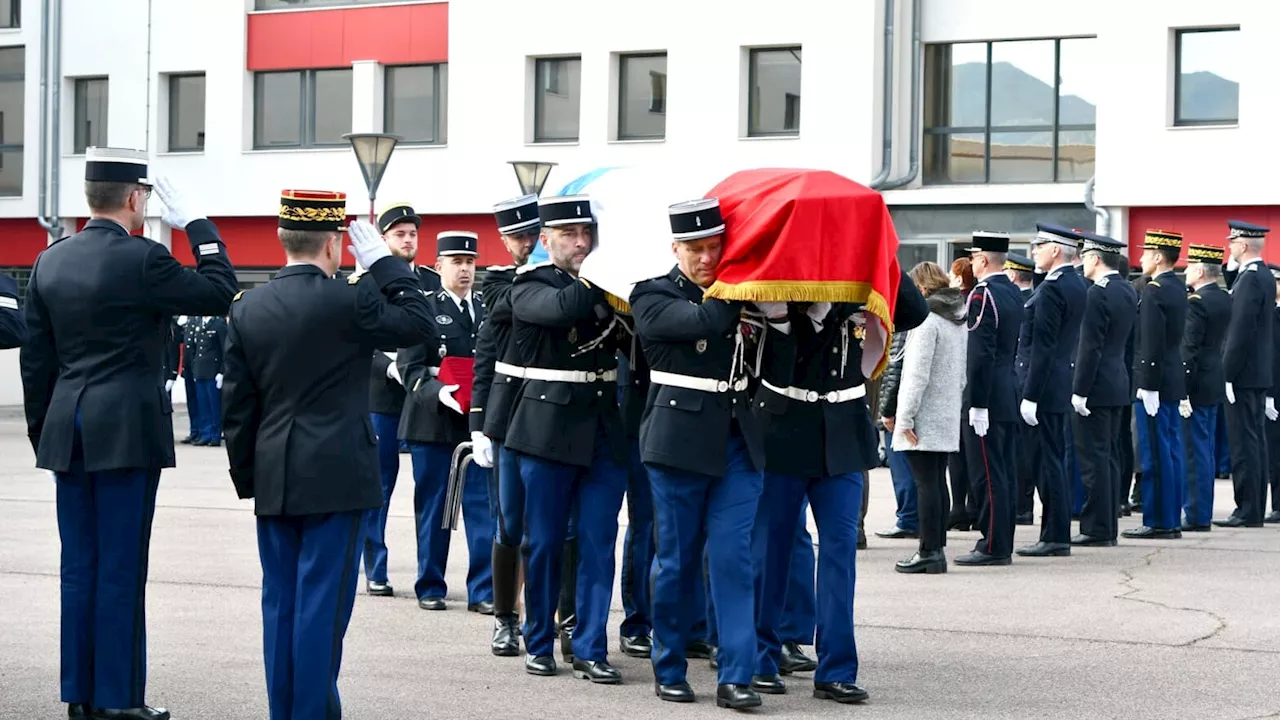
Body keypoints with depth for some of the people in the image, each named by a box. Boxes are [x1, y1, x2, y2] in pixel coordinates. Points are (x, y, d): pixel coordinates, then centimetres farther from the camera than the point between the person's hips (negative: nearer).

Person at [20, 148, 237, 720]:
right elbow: (220, 292, -5)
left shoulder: (49, 261, 7)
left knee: (79, 567, 11)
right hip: (126, 433, -6)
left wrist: (42, 432, 18)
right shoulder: (141, 260, -13)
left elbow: (36, 359, 11)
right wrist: (195, 224, 0)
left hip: (67, 435, 6)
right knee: (121, 569, -1)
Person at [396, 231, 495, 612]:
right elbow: (409, 367, -6)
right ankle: (430, 587, 17)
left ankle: (483, 590, 3)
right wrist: (438, 392, -22)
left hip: (479, 421, 2)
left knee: (483, 506, -1)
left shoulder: (489, 308, 10)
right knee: (432, 507, 6)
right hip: (433, 420, -2)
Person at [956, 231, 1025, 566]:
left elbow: (981, 354, -20)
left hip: (986, 399, -9)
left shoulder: (983, 295, -16)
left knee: (987, 475, -6)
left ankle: (993, 546, -4)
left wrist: (977, 404, -19)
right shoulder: (1014, 294, 13)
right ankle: (1003, 544, 16)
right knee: (1005, 473, 11)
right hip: (1009, 398, 9)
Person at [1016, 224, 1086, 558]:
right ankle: (1057, 534, 18)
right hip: (1062, 383, 10)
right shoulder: (1077, 284, 13)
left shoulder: (1052, 289, -17)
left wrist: (1030, 396, -19)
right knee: (1053, 460, 14)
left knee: (1047, 460, -6)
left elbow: (1043, 347, -20)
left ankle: (1055, 537, -3)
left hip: (1045, 385, -10)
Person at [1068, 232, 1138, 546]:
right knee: (1109, 456, 13)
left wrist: (1080, 390, -17)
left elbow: (1090, 346, -19)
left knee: (1094, 458, -5)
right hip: (1119, 385, 9)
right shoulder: (1128, 291, 11)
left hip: (1096, 386, -9)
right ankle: (1108, 526, 16)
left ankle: (1097, 529, -3)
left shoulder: (1097, 293, -16)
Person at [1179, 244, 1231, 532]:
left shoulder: (1196, 302, -17)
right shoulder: (1226, 300, 11)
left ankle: (1197, 516, -2)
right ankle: (1202, 512, 20)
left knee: (1195, 451, -5)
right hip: (1216, 385, 9)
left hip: (1196, 386, -9)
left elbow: (1188, 349, -19)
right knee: (1205, 450, 14)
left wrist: (1181, 390, -19)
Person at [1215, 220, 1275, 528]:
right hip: (1260, 374, 10)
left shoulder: (1250, 280, -16)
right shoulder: (1265, 277, 14)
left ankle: (1247, 511, -7)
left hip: (1244, 375, -10)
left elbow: (1241, 331, -21)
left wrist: (1229, 374, -19)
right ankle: (1254, 510, 15)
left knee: (1243, 444, -8)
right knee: (1256, 441, 11)